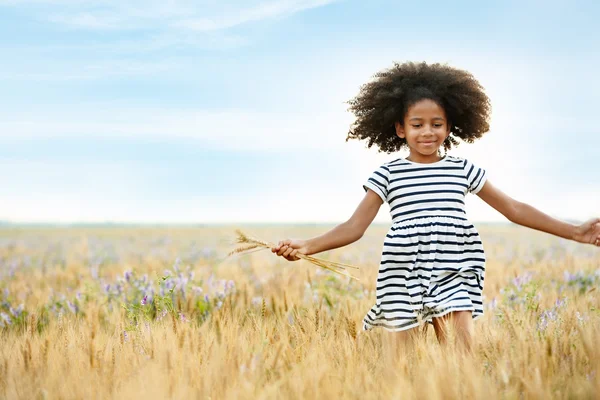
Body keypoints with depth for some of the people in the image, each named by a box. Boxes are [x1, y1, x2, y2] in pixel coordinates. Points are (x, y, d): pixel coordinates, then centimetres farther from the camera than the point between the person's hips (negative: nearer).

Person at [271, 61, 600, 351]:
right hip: (404, 280, -1)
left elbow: (514, 209, 12)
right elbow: (355, 226, -1)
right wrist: (307, 246, -17)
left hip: (454, 278, 1)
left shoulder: (463, 171, 7)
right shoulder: (388, 175, 2)